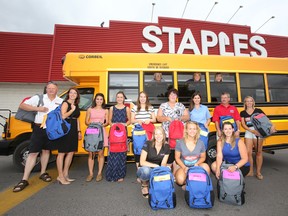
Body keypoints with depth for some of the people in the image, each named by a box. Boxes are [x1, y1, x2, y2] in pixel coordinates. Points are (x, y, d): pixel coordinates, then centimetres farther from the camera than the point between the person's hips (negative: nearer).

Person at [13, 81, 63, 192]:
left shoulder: (60, 101, 5)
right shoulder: (38, 98, 1)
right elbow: (22, 105, -1)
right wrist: (38, 108, -14)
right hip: (39, 129, -2)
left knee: (46, 150, 14)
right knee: (33, 153, -1)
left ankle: (43, 173, 30)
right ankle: (24, 179, 9)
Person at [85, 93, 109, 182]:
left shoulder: (105, 111, 11)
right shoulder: (90, 109, 11)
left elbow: (107, 122, 8)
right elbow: (86, 121, 9)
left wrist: (102, 124, -13)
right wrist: (92, 123, -11)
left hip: (101, 132, 0)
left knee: (101, 153, 2)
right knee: (91, 154, 2)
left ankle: (99, 173, 14)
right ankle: (90, 174, 14)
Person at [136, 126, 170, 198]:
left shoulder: (166, 146, -7)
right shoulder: (147, 144, -17)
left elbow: (163, 163, -3)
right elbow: (142, 162, -22)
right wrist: (156, 166, -31)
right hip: (146, 169, -3)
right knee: (146, 170, -38)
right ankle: (144, 185, -2)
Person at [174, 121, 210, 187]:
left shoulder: (200, 143, -2)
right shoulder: (180, 142, -9)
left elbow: (203, 157, 7)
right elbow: (177, 158, -3)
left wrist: (197, 164, -13)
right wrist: (184, 167, -17)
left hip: (196, 166, 2)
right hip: (183, 166, -2)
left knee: (205, 166, -30)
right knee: (180, 180, -30)